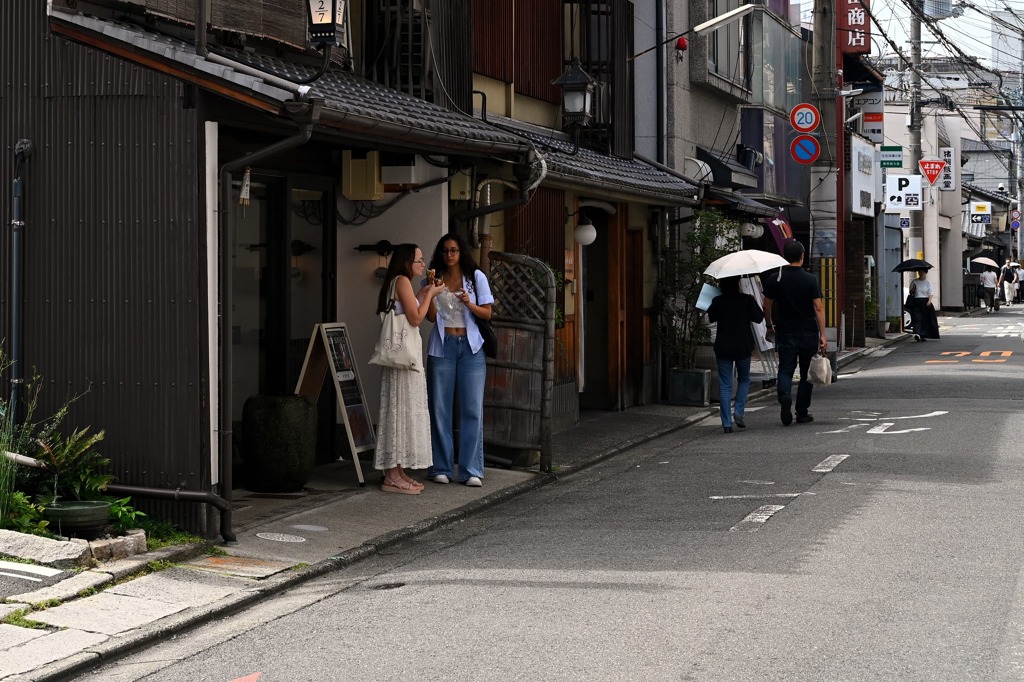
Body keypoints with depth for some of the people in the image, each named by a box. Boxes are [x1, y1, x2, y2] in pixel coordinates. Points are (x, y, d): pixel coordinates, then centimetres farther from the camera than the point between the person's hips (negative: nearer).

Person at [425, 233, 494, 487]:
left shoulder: (476, 277, 4)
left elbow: (487, 314, 3)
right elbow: (431, 316, 1)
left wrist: (469, 304, -15)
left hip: (470, 346, -1)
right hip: (442, 346, 1)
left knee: (472, 409, -5)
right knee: (440, 408, -1)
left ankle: (472, 470, -3)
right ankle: (441, 468, 6)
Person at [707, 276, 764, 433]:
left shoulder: (717, 301, -7)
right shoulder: (747, 300, -8)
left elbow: (710, 317, 9)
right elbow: (759, 318, 1)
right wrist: (754, 302, 15)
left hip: (723, 348, 0)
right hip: (743, 347, 0)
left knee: (725, 385, 4)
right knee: (744, 379, 21)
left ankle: (726, 423, 0)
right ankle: (739, 412, 4)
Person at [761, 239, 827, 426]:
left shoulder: (774, 279, -2)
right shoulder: (811, 280, -6)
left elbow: (767, 306, 4)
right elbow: (818, 308, -10)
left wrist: (770, 325, 22)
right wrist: (822, 335, -8)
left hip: (785, 332, 1)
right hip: (808, 332, -1)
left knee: (785, 369, 3)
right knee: (806, 373, 9)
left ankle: (785, 396, -27)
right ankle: (802, 413, 12)